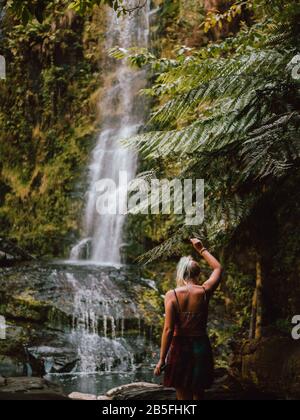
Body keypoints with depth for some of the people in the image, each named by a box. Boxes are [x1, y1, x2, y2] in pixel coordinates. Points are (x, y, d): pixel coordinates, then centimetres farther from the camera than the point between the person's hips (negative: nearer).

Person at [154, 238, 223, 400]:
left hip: (180, 347, -2)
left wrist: (162, 359, -9)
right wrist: (201, 249, 25)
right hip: (201, 347, 2)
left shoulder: (172, 295, -10)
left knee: (183, 395, 8)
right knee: (198, 394, 17)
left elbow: (168, 329, -14)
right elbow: (218, 268, 15)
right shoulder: (204, 291, -4)